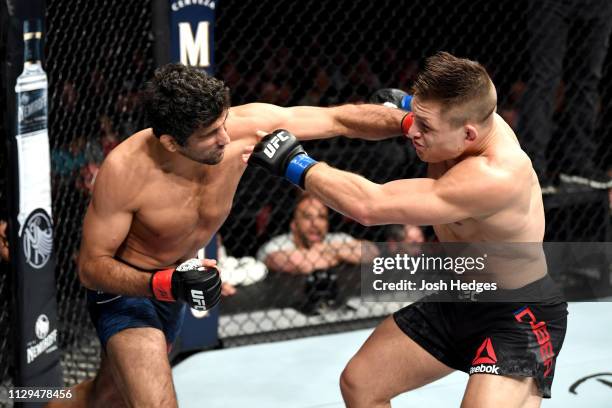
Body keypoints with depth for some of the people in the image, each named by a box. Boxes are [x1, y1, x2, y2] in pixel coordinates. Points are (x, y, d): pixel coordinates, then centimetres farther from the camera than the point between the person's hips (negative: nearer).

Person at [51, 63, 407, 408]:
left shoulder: (244, 126, -25)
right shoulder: (124, 171, -33)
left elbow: (340, 119, -17)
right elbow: (92, 266, -25)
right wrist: (164, 284, -41)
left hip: (178, 280, 6)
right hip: (127, 285, -6)